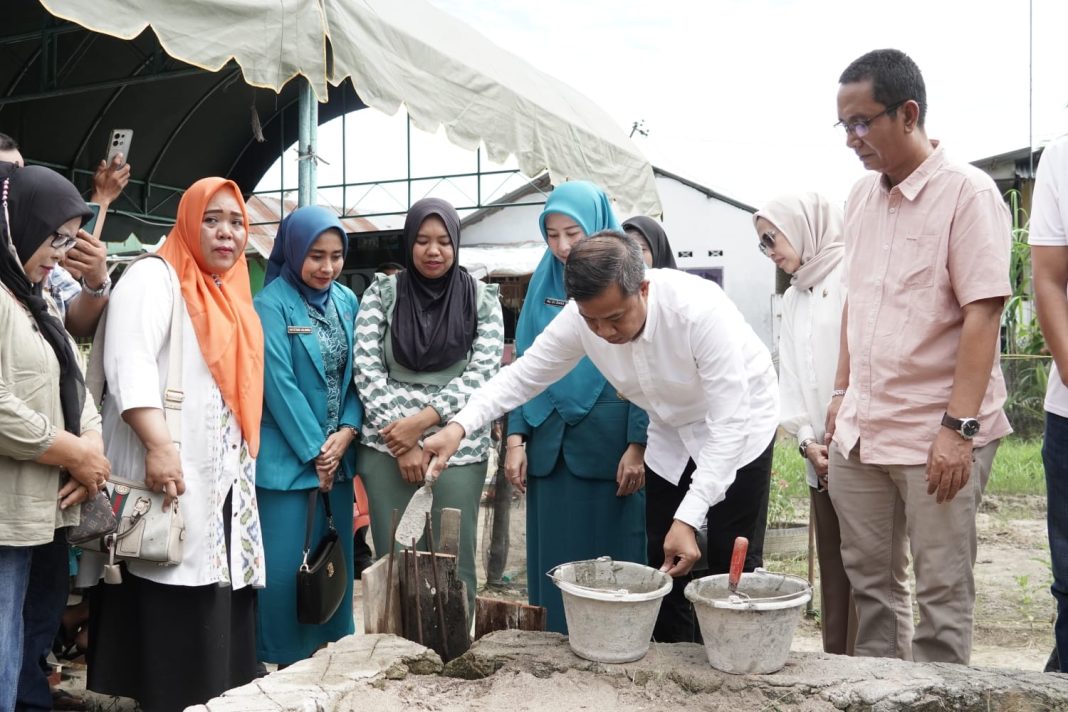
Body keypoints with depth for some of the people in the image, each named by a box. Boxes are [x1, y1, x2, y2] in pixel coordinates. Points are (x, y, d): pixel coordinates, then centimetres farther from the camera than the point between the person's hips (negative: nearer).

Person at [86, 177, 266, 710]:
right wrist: (159, 446, -27)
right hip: (173, 472, -8)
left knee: (218, 617, 10)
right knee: (172, 617, -7)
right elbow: (129, 364, -17)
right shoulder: (154, 277, -4)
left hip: (228, 478, 8)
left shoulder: (233, 296, 20)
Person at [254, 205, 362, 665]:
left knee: (336, 557, 13)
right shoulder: (271, 304, -10)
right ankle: (283, 662, 13)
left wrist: (347, 432, -7)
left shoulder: (347, 300, 8)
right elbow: (279, 383, -14)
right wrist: (314, 451, -13)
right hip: (288, 458, -6)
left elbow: (356, 373, 8)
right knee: (286, 564, -1)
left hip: (338, 456, 6)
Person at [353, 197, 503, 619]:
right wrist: (402, 439, -9)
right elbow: (366, 371, -1)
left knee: (454, 563, 2)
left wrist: (423, 420, -14)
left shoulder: (481, 299, 5)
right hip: (387, 446, 1)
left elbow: (482, 373, -4)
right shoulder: (382, 293, 5)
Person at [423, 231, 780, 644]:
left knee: (732, 568, -2)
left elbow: (728, 423, -34)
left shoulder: (699, 309, -37)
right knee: (665, 566, 6)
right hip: (672, 436, 4)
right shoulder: (580, 318, -23)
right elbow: (524, 374, -11)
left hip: (737, 430, -4)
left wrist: (688, 519, -39)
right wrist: (459, 426, -27)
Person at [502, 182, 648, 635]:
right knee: (552, 556, 9)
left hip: (609, 443, -4)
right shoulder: (543, 283, 10)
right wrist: (515, 438, 2)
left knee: (610, 555, 4)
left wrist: (637, 446, -13)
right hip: (549, 441, 4)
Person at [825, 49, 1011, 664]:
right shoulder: (862, 197, 10)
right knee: (867, 578, 15)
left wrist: (959, 426, -19)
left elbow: (983, 313, -14)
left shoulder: (967, 192, -10)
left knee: (943, 592, 4)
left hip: (937, 432, -6)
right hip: (862, 427, 7)